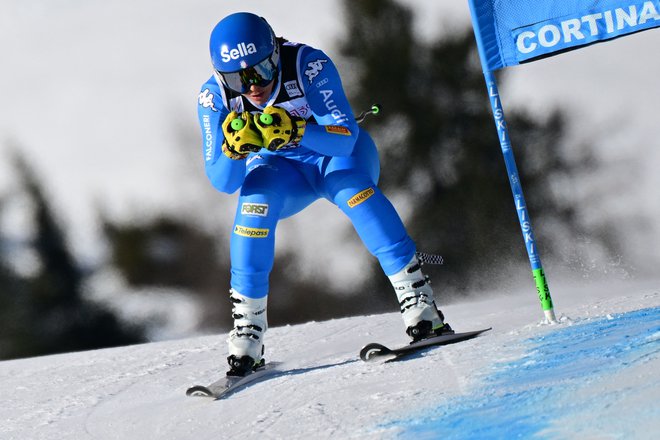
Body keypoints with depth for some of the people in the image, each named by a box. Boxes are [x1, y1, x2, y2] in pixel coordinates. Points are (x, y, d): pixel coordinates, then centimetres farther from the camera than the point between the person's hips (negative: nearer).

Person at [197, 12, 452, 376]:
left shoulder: (309, 64, -31)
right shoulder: (214, 98, -23)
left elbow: (345, 137, -37)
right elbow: (223, 182, -25)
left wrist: (296, 131, -55)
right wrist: (234, 148, -46)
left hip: (339, 152, -2)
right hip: (280, 170, 2)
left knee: (354, 188, -34)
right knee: (255, 199, -30)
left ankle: (418, 302, -32)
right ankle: (247, 338, -23)